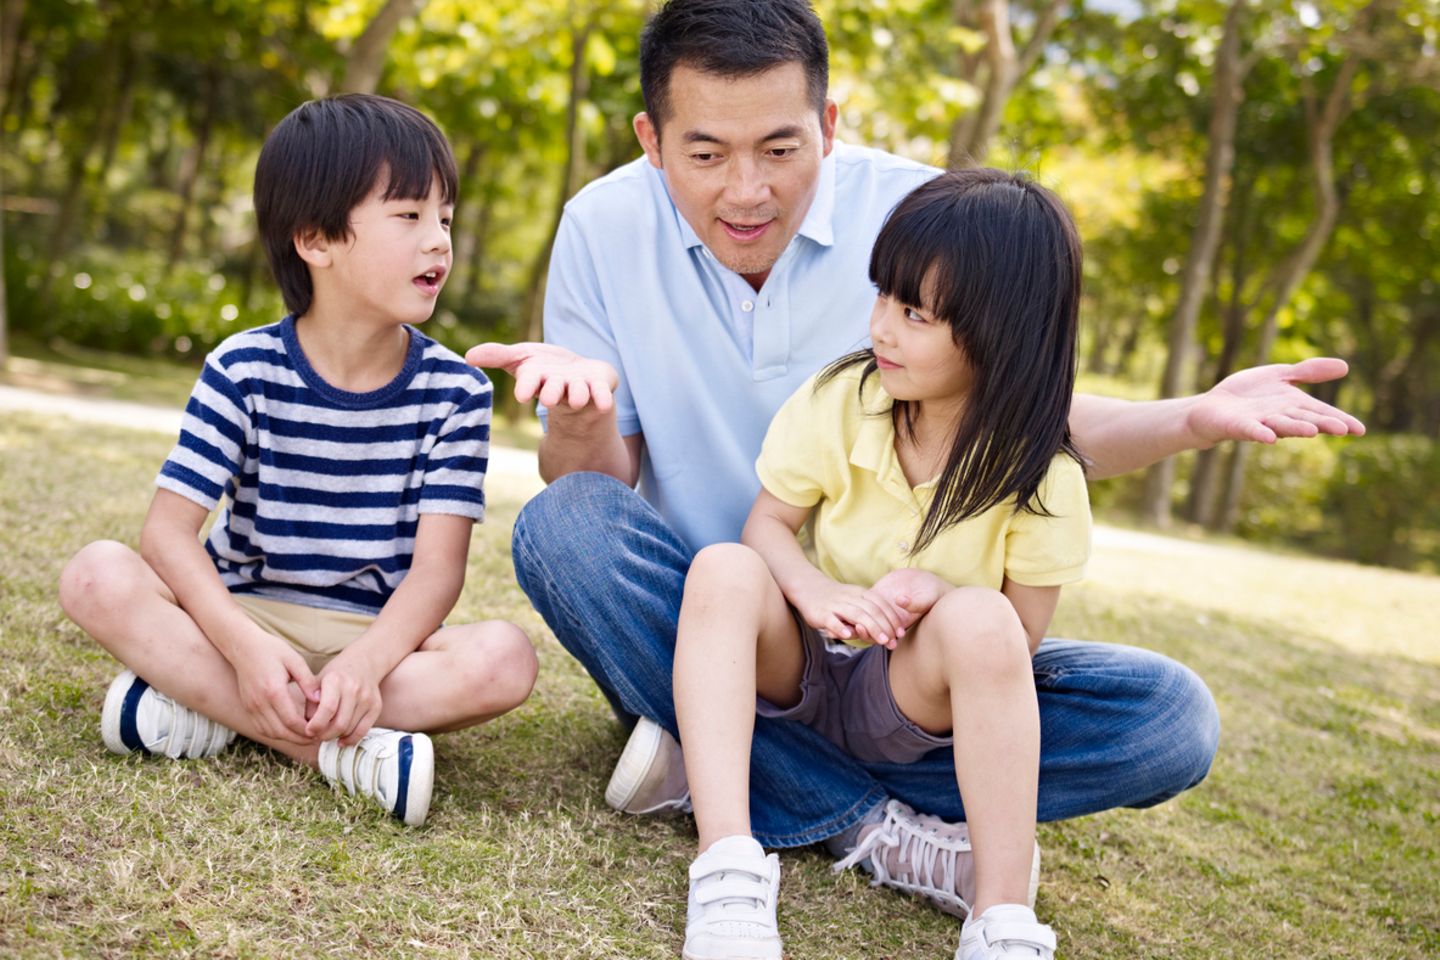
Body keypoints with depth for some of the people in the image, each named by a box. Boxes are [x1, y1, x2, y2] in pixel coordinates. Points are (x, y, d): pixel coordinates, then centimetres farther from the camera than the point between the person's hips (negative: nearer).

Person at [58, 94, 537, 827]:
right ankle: (342, 750, -30)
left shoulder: (455, 391, -4)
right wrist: (246, 647, -29)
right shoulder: (245, 370, -5)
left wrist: (365, 664, -31)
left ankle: (208, 711, -25)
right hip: (244, 618, 0)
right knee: (97, 576, -25)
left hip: (379, 637, 0)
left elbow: (437, 564, -12)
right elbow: (169, 528, -12)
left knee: (505, 659, -29)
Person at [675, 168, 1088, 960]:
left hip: (910, 697, -2)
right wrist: (814, 590, -25)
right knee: (723, 571, -29)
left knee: (979, 620, -35)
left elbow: (1022, 636, -7)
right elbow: (766, 523, -3)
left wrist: (935, 590, -28)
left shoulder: (1040, 476, -13)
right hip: (802, 669, 2)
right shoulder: (839, 400, -9)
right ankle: (727, 864, -39)